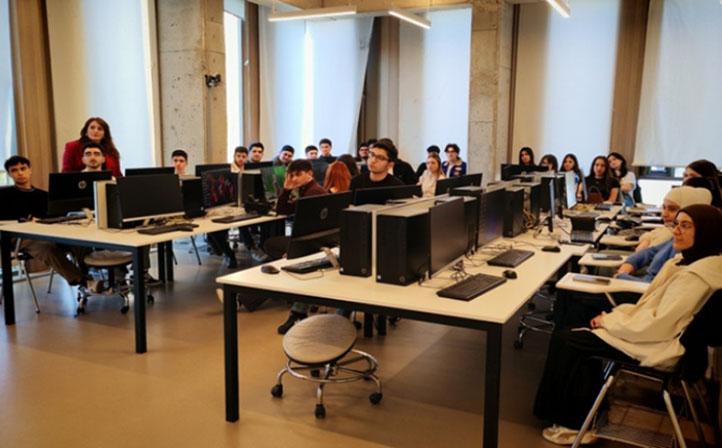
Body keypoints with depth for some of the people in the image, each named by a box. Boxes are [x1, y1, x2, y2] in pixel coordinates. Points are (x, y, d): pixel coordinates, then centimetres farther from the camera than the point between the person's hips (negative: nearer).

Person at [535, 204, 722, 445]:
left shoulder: (695, 275, -25)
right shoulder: (687, 261, 7)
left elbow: (657, 326, -27)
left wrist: (609, 321, -15)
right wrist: (614, 315, -2)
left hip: (657, 345, -10)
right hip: (655, 331, 10)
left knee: (566, 341, -8)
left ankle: (572, 425, 7)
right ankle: (584, 413, 15)